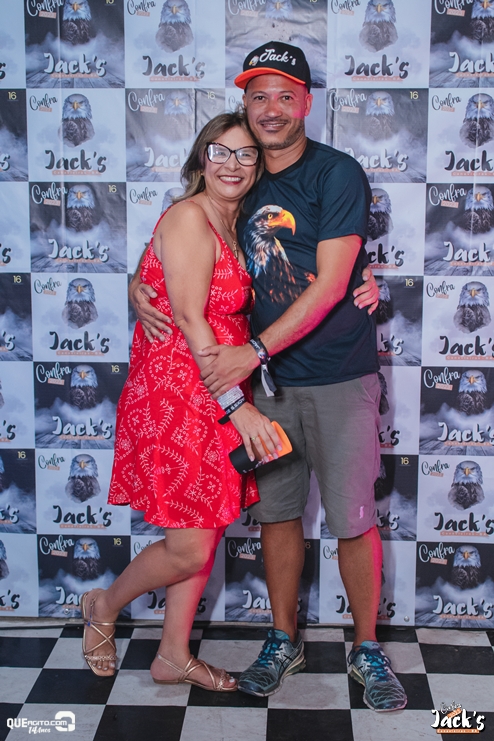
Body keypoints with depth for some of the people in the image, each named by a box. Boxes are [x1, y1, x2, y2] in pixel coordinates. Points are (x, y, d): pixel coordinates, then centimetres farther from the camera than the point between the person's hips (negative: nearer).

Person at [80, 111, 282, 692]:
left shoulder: (233, 228, 15)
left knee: (206, 535, 13)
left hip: (219, 399, 9)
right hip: (177, 397, -9)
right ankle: (104, 606, 25)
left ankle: (173, 656, 29)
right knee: (189, 549, -4)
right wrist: (238, 407, -22)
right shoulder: (188, 217, -12)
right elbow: (190, 322, -18)